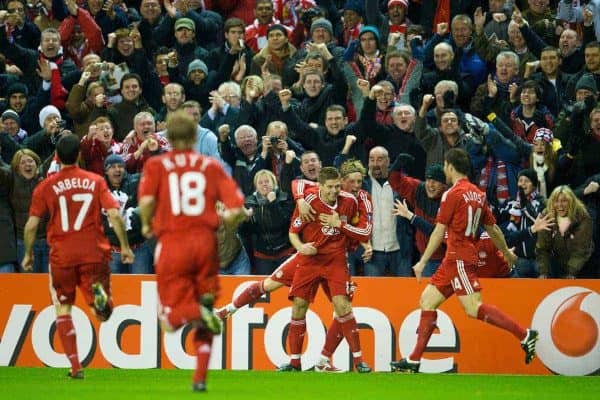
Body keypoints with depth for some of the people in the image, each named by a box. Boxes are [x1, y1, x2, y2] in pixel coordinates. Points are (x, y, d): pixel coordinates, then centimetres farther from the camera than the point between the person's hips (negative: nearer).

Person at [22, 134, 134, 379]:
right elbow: (115, 215, -4)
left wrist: (28, 254, 13)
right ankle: (99, 294, -30)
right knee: (104, 313, 7)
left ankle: (75, 366, 2)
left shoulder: (45, 187, 2)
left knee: (63, 309, 13)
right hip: (94, 253, 0)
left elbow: (31, 224, 0)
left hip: (61, 255, 0)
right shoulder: (95, 181, 4)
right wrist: (125, 246, 5)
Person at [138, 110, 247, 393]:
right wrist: (225, 218, 19)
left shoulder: (156, 165, 5)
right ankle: (200, 377, 5)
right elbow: (238, 210, -2)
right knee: (204, 320, 16)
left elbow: (146, 201, -12)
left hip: (172, 242, -2)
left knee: (170, 320, 4)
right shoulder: (212, 166, 8)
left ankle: (195, 311, -27)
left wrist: (147, 225, 6)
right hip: (205, 240, 2)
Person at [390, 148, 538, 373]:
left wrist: (423, 262, -9)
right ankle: (414, 361, 10)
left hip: (459, 259, -9)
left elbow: (439, 232, -12)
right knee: (428, 300, 10)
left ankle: (524, 335, -18)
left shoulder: (453, 194, -11)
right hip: (453, 260, 9)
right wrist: (507, 253, 33)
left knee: (473, 308, -15)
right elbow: (493, 228, 19)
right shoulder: (477, 194, 13)